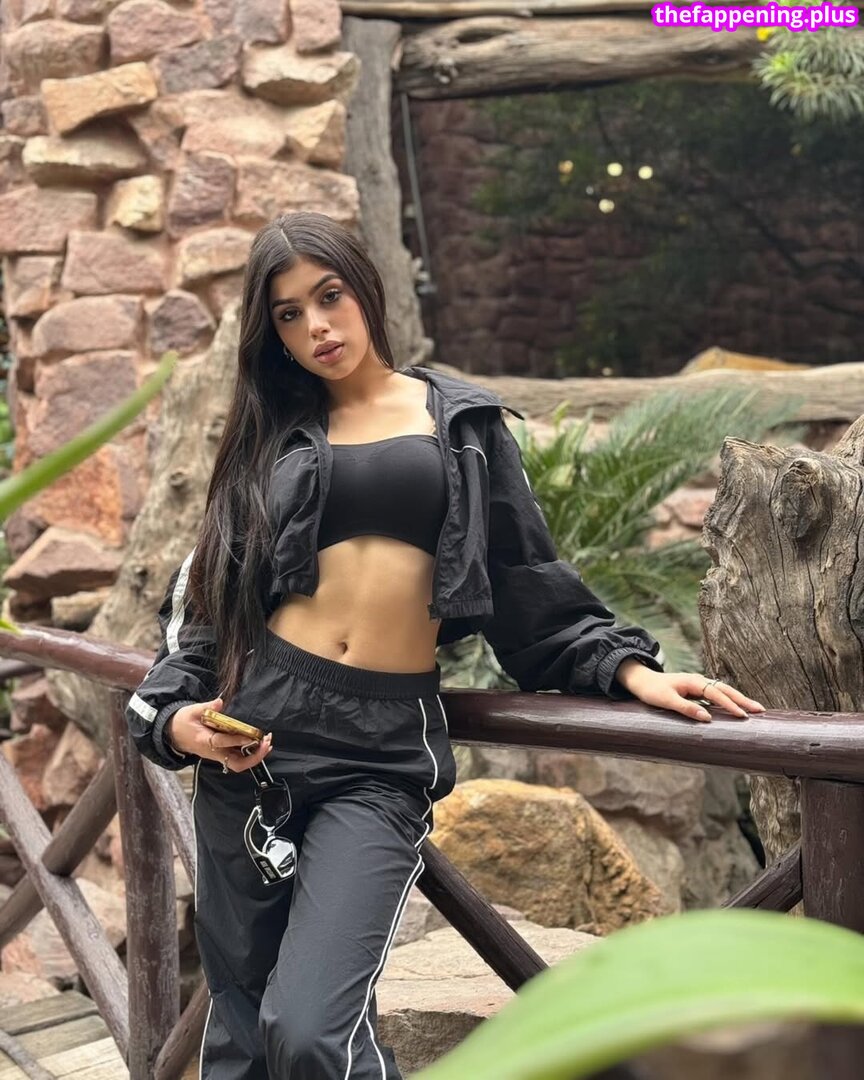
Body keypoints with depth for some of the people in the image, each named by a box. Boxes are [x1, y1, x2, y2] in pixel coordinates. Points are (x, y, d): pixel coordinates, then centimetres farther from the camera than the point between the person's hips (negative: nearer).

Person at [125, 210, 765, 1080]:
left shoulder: (461, 421, 10)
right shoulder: (270, 435, 13)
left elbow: (527, 583, 12)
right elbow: (206, 594, 14)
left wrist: (625, 667, 2)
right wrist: (172, 714, -1)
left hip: (384, 754, -2)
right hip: (257, 732, 2)